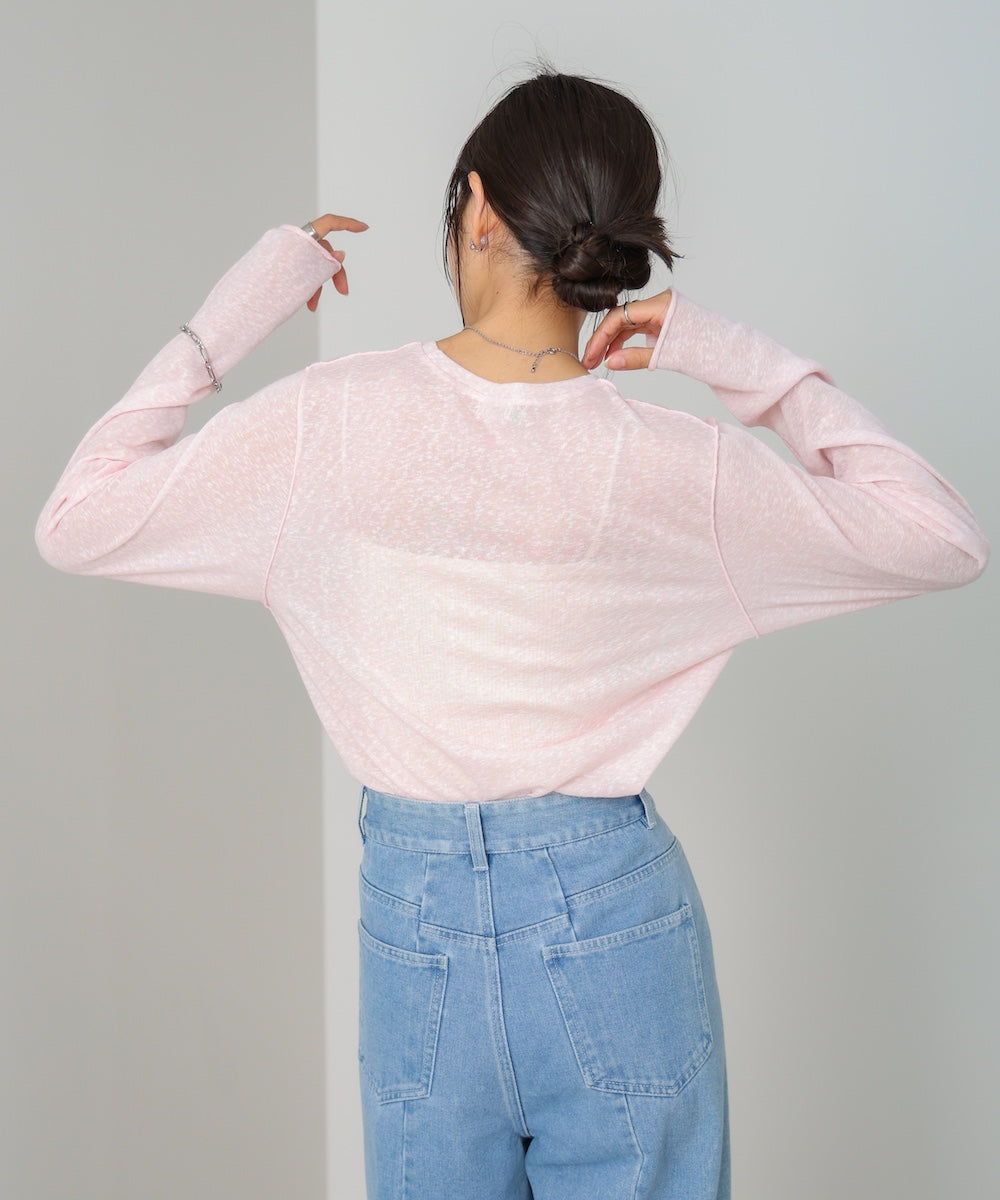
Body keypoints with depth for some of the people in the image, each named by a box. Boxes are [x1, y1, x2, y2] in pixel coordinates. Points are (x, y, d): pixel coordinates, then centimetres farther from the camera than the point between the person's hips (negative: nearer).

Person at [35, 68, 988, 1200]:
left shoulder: (332, 417, -12)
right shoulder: (671, 464, -12)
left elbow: (73, 522, -2)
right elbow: (946, 536, 0)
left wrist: (230, 316, 0)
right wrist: (747, 365, -3)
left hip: (417, 924, 1)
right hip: (615, 925, -1)